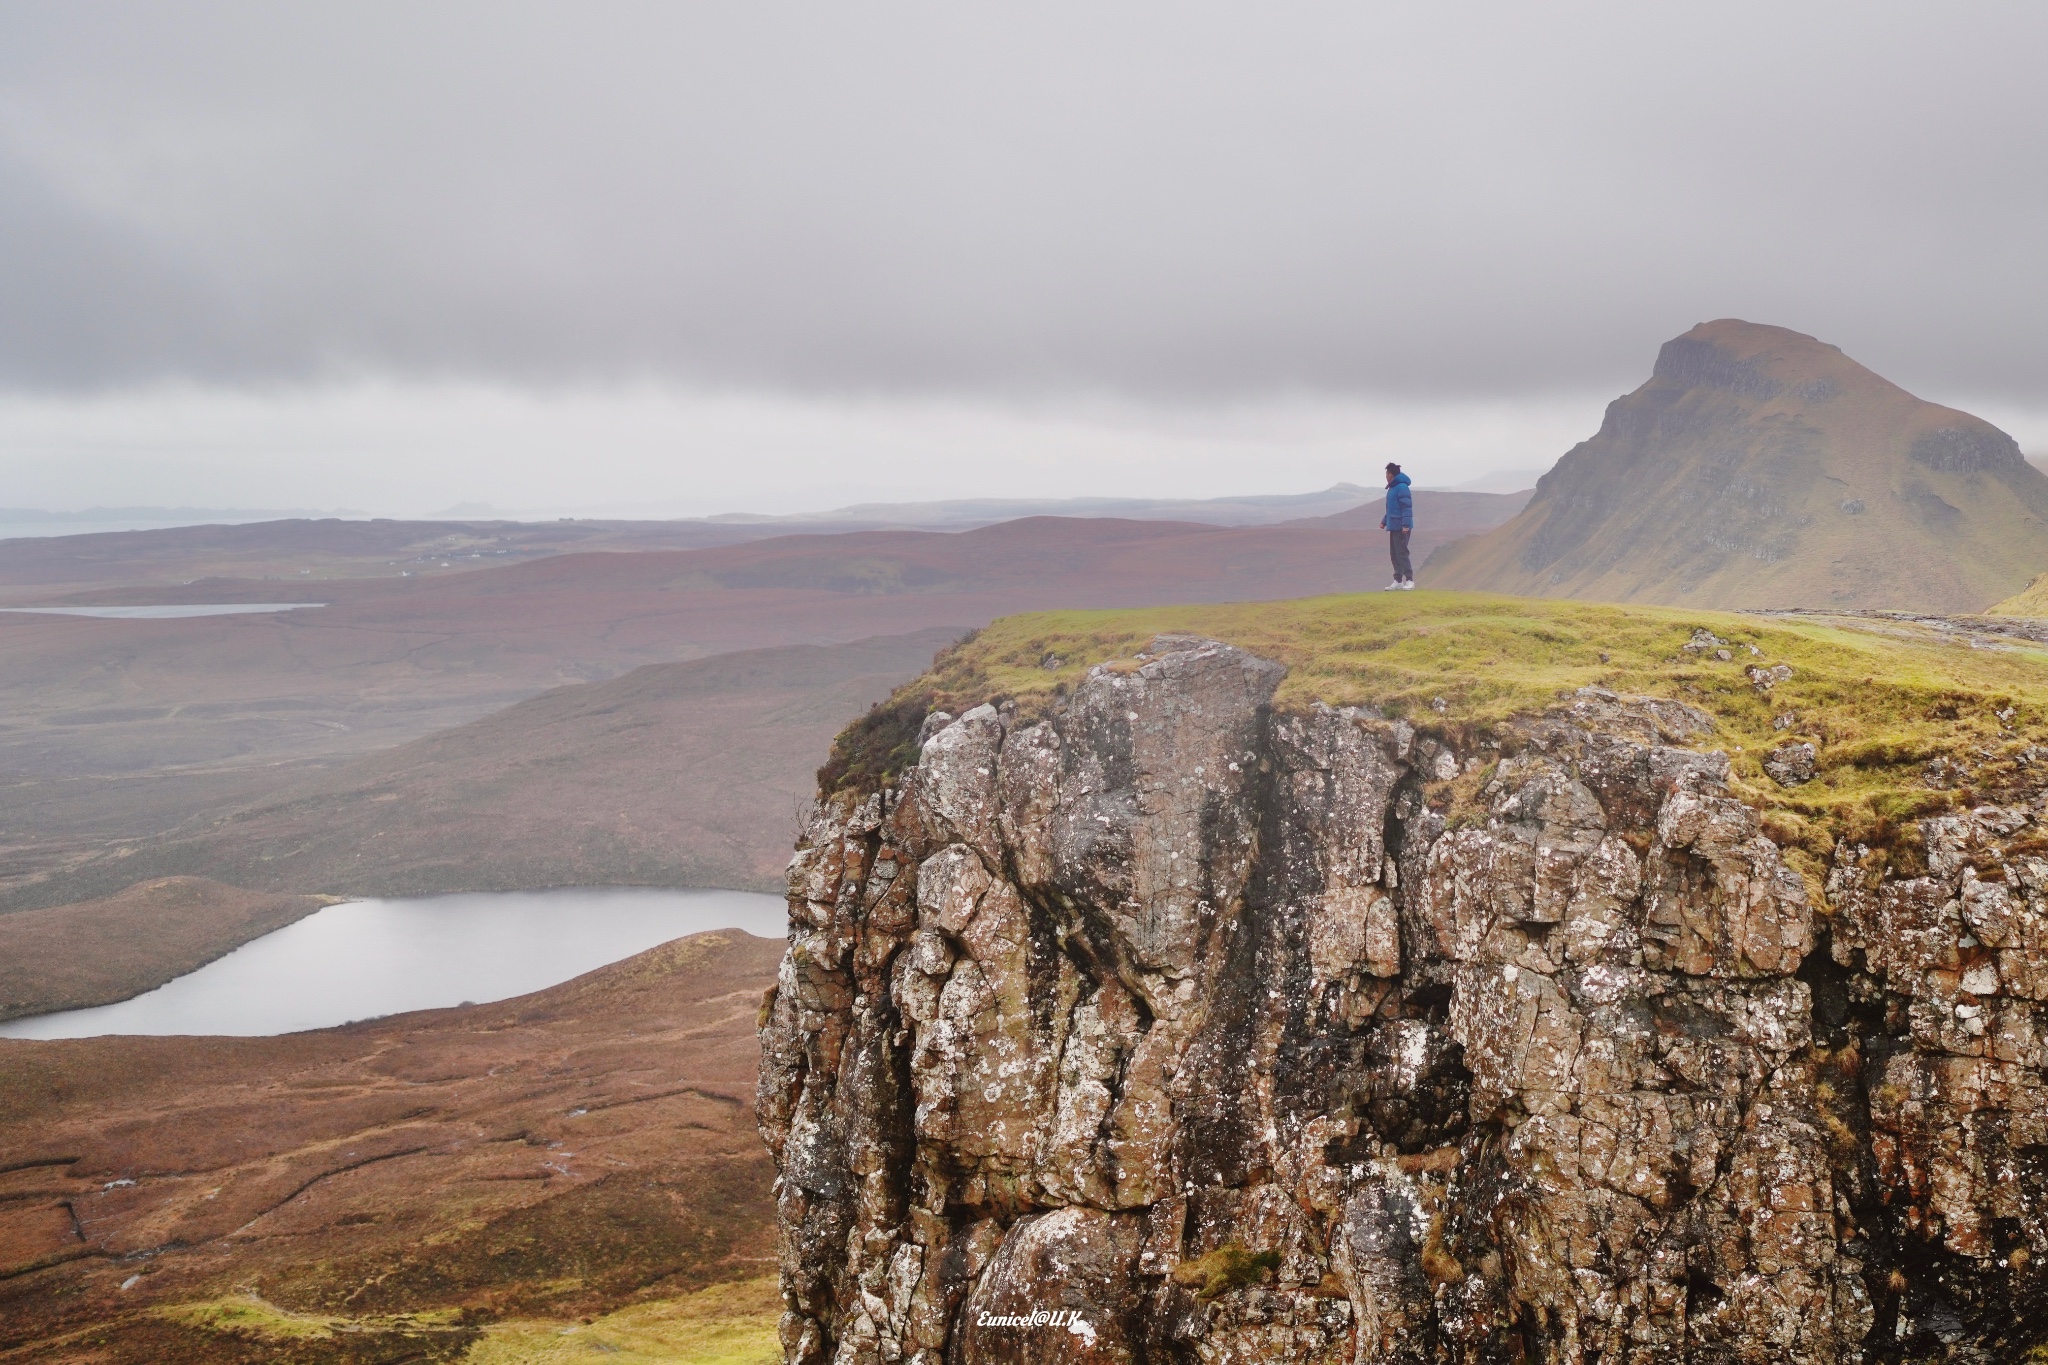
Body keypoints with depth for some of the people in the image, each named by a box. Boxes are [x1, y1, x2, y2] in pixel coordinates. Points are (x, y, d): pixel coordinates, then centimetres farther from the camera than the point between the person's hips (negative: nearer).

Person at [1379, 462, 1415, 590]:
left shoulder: (1402, 487, -13)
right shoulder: (1392, 488, 17)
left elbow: (1407, 507, -19)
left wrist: (1406, 525, -24)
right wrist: (1384, 521, 20)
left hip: (1401, 527, -10)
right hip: (1393, 527, 10)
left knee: (1402, 553, -10)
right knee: (1394, 554, 10)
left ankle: (1409, 581, -8)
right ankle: (1398, 581, 14)